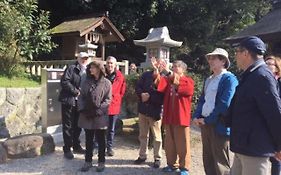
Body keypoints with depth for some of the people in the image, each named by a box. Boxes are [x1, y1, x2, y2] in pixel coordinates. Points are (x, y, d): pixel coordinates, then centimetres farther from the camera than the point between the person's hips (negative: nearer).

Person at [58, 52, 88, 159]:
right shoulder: (71, 68, -5)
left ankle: (76, 146, 29)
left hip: (80, 102, 6)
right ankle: (67, 149, 12)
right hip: (69, 101, -5)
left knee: (77, 125, 15)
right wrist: (76, 91, -15)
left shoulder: (87, 71, 12)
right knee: (68, 126, 2)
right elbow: (64, 82, -15)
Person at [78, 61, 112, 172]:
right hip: (87, 116, 4)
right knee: (88, 140, 13)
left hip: (100, 116, -4)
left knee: (100, 140, 8)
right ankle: (88, 161, 25)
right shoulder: (87, 82, 10)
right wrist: (82, 109, -6)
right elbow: (81, 97, 8)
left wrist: (98, 110, -16)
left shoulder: (106, 83, -3)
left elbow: (108, 99, -8)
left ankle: (101, 162, 21)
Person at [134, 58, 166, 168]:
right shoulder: (146, 75, 7)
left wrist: (149, 96, -17)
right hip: (143, 109, 5)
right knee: (143, 135, 15)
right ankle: (142, 156, 28)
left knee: (157, 136, 5)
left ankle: (157, 158, 17)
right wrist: (142, 94, -13)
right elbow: (137, 87, 6)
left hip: (155, 111, -4)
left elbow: (162, 95, -16)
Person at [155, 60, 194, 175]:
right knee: (169, 142, 12)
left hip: (181, 117, -5)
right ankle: (172, 164, 25)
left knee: (182, 143, 1)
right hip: (169, 117, 5)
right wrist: (157, 72, -18)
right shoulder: (168, 80, 13)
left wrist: (177, 84, -16)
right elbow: (160, 86, -7)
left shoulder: (188, 81, 1)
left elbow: (189, 91, -21)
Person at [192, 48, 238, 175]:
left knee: (220, 164, 2)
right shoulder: (208, 80, 16)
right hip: (205, 123, 8)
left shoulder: (229, 79, -10)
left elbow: (225, 104, -18)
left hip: (219, 126, -8)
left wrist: (208, 120, -15)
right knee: (208, 161, 16)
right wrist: (196, 116, 1)